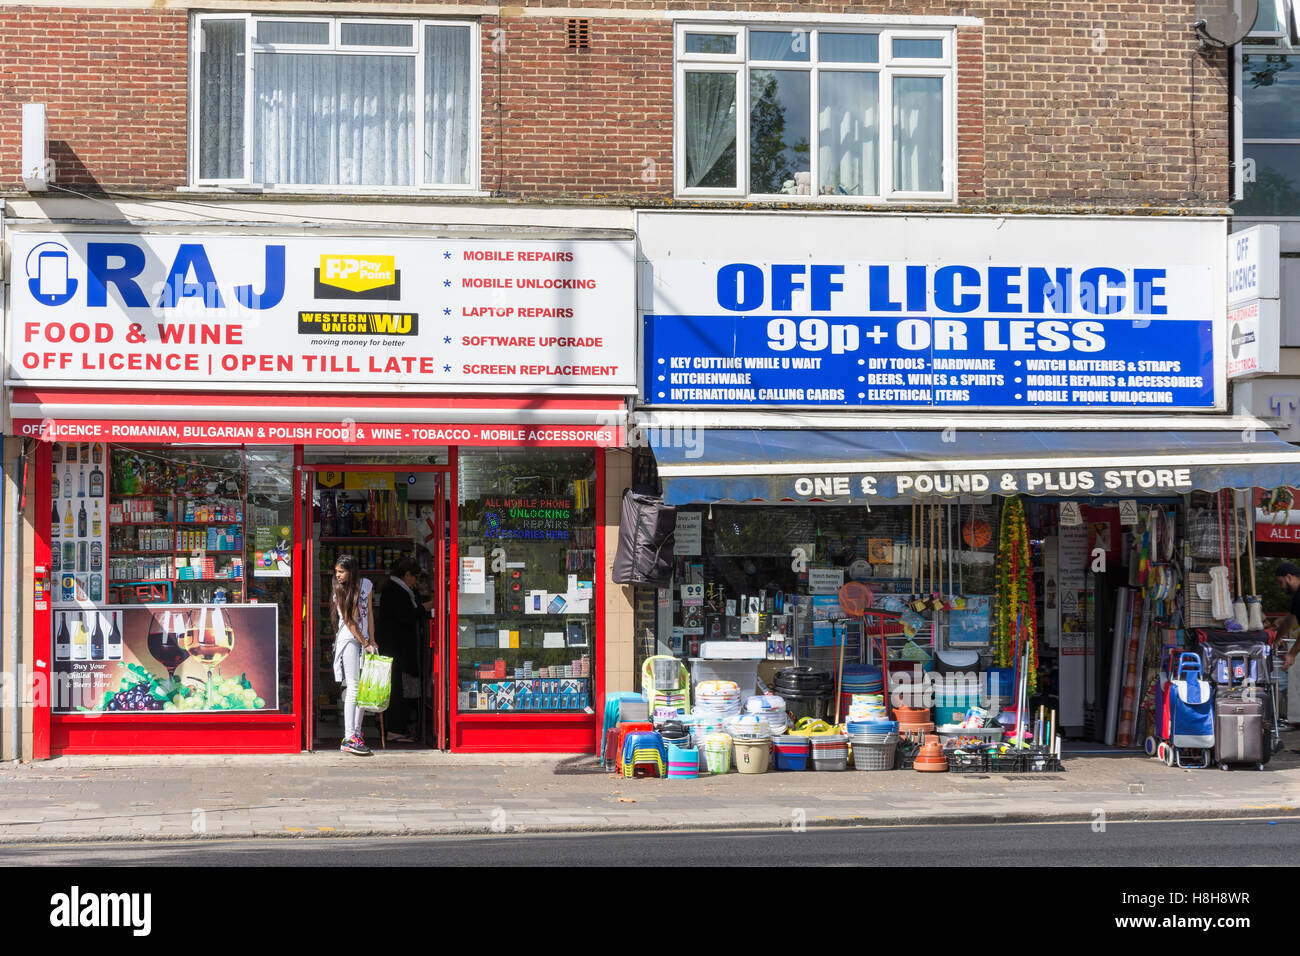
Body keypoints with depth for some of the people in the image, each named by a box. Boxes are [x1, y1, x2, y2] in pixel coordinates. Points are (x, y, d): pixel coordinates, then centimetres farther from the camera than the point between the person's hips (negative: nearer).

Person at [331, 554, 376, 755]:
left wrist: (372, 641, 7)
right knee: (353, 688, -12)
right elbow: (349, 622, -8)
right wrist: (365, 644, -8)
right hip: (349, 641, -5)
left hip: (365, 640, 5)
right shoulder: (339, 592, -6)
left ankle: (357, 733, 13)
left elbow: (369, 614, 11)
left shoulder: (366, 584, 6)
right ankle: (349, 739, -15)